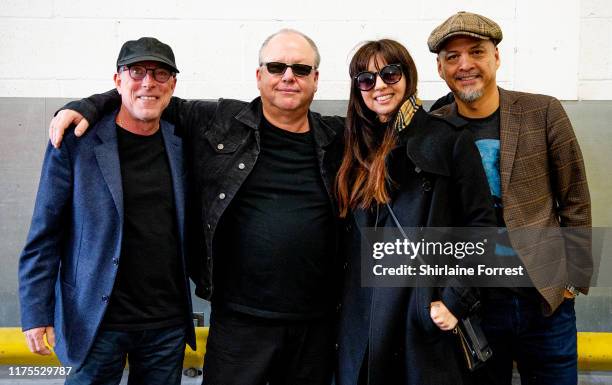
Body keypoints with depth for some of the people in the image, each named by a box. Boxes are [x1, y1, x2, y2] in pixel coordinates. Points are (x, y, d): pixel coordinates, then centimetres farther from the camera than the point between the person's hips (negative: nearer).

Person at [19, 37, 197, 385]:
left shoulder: (181, 144, 3)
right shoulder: (75, 144, -7)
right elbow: (44, 235, -5)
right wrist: (36, 314, -8)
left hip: (168, 323, 4)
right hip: (98, 321, -3)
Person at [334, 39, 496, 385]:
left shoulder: (450, 140, -3)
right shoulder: (359, 150, 12)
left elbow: (481, 225, -7)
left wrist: (457, 300, -13)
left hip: (427, 314, -4)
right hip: (364, 316, 5)